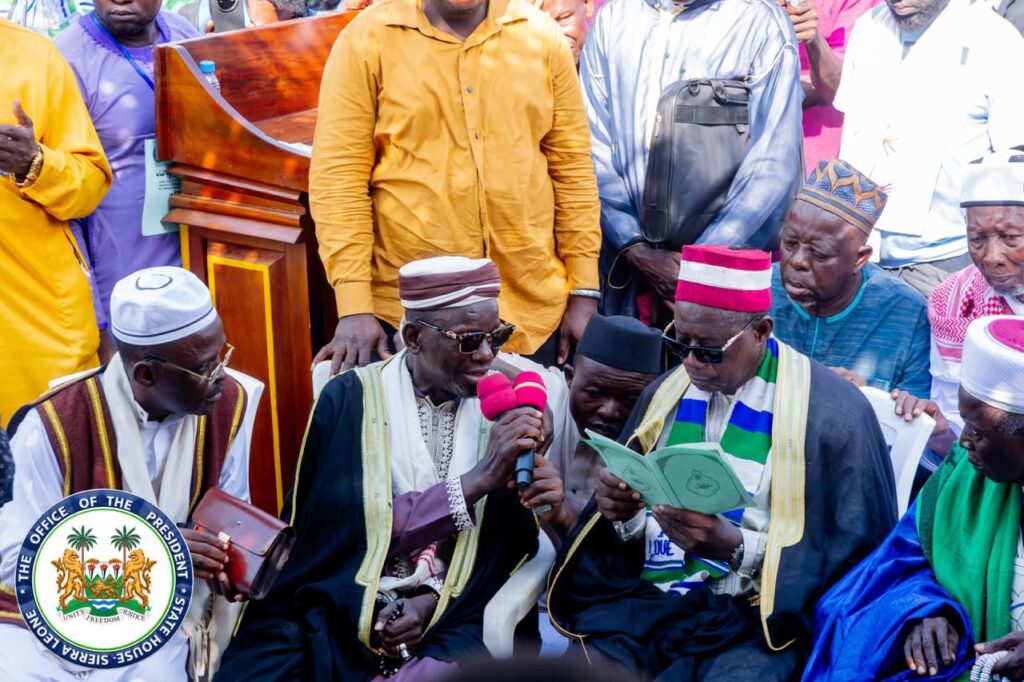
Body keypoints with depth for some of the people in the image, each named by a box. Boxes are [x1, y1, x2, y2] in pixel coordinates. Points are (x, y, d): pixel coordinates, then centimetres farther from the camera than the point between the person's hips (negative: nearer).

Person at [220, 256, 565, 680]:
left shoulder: (503, 406, 4)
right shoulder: (349, 399, -2)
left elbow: (514, 540, 5)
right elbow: (353, 523, -10)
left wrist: (435, 598, -10)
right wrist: (478, 478, -16)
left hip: (447, 620, 1)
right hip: (332, 612, 0)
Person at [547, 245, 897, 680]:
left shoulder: (832, 412, -7)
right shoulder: (666, 393, 11)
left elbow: (850, 557, -7)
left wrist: (736, 547, -19)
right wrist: (623, 513, -6)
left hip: (759, 615, -4)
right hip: (646, 601, 4)